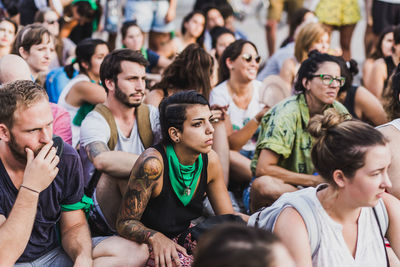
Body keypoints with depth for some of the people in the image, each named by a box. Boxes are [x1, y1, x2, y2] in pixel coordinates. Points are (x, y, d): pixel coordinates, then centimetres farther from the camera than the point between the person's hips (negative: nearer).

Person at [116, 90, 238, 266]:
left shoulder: (209, 160, -10)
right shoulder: (152, 164, -27)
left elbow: (228, 219, 1)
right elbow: (125, 222, -18)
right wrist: (155, 237, -38)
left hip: (184, 236, 6)